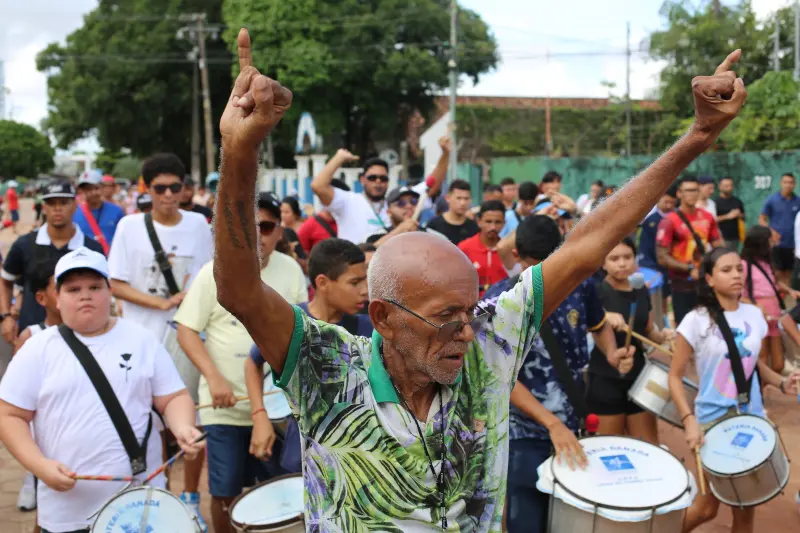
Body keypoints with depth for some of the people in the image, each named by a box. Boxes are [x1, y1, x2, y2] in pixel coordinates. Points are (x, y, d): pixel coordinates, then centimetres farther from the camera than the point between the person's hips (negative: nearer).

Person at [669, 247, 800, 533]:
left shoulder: (754, 315, 2)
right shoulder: (696, 321, -13)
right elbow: (675, 376, -9)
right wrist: (689, 419, -21)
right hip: (712, 421, -4)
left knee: (746, 509, 10)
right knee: (707, 506, 5)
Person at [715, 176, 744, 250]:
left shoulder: (737, 201, 12)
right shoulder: (717, 202, -4)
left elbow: (744, 217, 19)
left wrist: (739, 215, -3)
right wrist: (727, 216, -18)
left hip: (735, 237, 6)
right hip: (723, 238, -5)